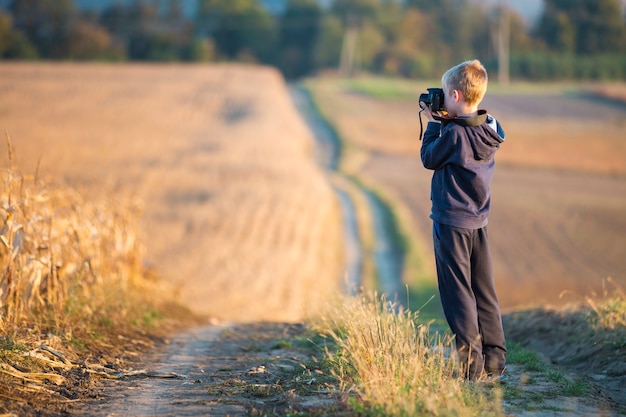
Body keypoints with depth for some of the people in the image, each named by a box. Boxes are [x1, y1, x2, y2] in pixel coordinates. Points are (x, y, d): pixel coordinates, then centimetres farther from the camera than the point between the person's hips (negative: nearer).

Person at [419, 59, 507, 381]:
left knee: (457, 294, -1)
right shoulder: (491, 129, 3)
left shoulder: (454, 133, -20)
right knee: (484, 293, 11)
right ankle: (494, 362, 15)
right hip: (479, 221, 8)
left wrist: (434, 124, 2)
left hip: (452, 222, -7)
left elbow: (429, 159, -6)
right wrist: (444, 122, 9)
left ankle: (471, 364, -2)